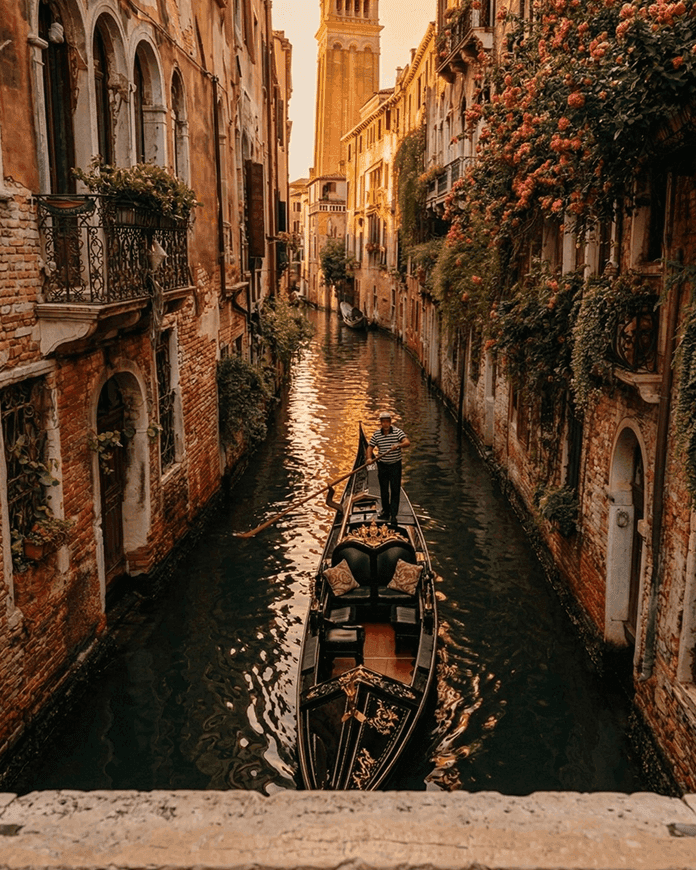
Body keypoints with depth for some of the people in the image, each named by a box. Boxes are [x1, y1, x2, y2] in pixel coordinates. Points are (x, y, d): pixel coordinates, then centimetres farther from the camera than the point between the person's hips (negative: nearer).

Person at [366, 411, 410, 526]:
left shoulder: (397, 432, -10)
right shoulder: (376, 434, 0)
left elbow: (407, 443, -22)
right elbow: (370, 447, 5)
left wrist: (398, 445, -41)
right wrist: (369, 458, -13)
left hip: (395, 465, -3)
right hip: (382, 465, 3)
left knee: (395, 490, -5)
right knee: (383, 490, 13)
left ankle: (393, 515, -3)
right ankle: (386, 511, 29)